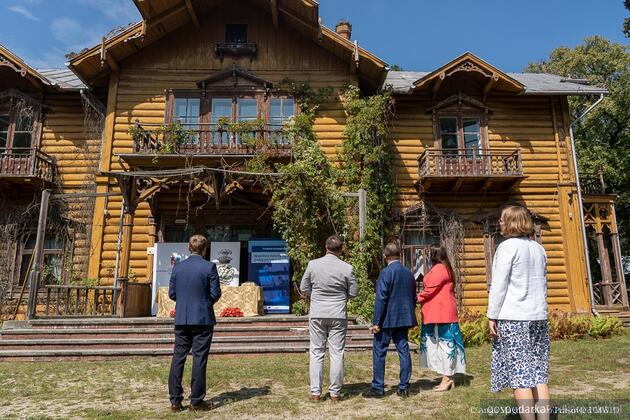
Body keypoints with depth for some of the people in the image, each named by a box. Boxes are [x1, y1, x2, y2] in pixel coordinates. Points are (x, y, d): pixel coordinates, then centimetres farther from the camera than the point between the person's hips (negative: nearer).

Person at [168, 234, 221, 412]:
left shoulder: (178, 267, 3)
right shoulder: (209, 267, -9)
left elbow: (171, 293, 6)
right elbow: (215, 294, -9)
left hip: (181, 319, 4)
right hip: (203, 319, -4)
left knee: (178, 357, 9)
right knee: (199, 359, 3)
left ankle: (175, 401, 14)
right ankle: (197, 401, 9)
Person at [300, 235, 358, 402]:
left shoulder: (313, 264, -7)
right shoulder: (347, 268, -8)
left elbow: (304, 288, 2)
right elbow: (354, 292, 1)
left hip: (317, 314, 1)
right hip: (338, 315, 0)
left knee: (316, 353, 9)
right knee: (337, 354, 8)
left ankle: (315, 392, 11)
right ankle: (335, 392, 14)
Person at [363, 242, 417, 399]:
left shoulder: (386, 272, -14)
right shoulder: (409, 273, 8)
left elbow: (381, 299, -17)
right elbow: (413, 298, 15)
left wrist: (376, 322, -13)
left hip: (387, 320, -7)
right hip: (404, 319, 7)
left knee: (379, 352, 3)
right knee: (404, 351, 10)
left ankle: (378, 388, 7)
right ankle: (404, 387, 15)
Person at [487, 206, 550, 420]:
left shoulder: (508, 246, -9)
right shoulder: (538, 248, 13)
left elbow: (498, 286, -12)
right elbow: (542, 282, 17)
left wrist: (492, 316, -7)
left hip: (513, 318, -7)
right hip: (538, 316, 7)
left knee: (519, 374, -4)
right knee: (538, 374, 9)